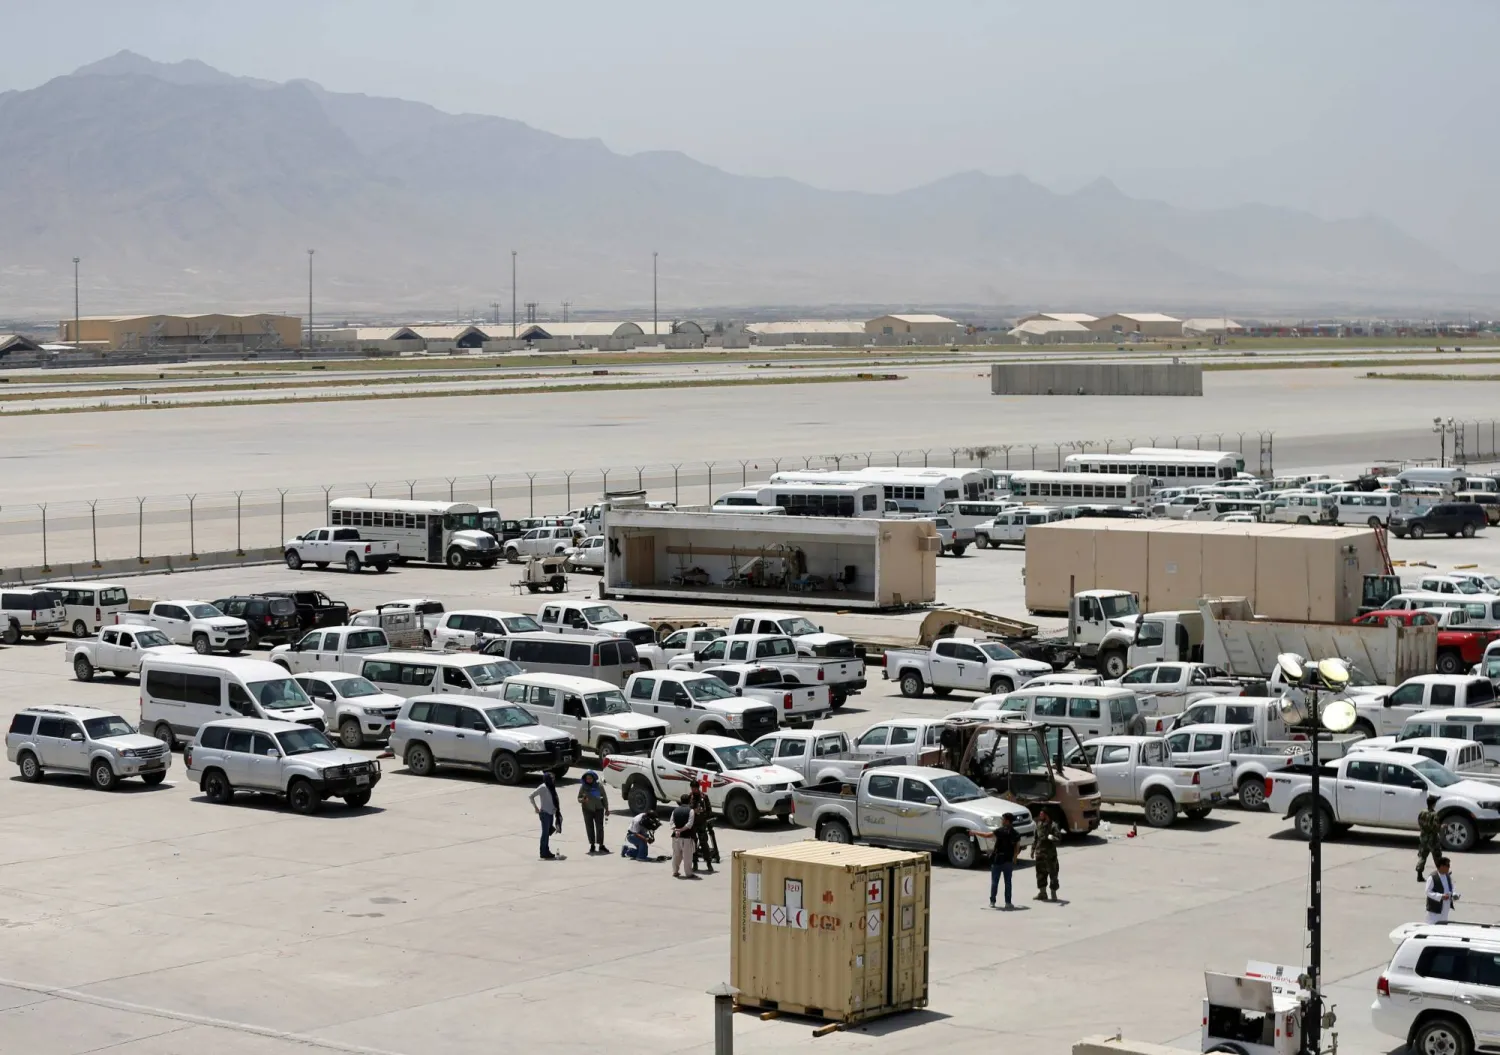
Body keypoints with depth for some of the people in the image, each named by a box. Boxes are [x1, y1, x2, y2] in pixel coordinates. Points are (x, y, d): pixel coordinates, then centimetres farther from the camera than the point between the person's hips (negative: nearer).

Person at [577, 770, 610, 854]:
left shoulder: (599, 785, -5)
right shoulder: (583, 787, -4)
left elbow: (604, 797, 3)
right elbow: (579, 798, 1)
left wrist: (606, 809, 4)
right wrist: (582, 800, -24)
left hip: (598, 809, -1)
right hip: (587, 809, 1)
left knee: (600, 827, -3)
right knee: (589, 827, 3)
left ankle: (601, 845, 2)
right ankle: (592, 845, 12)